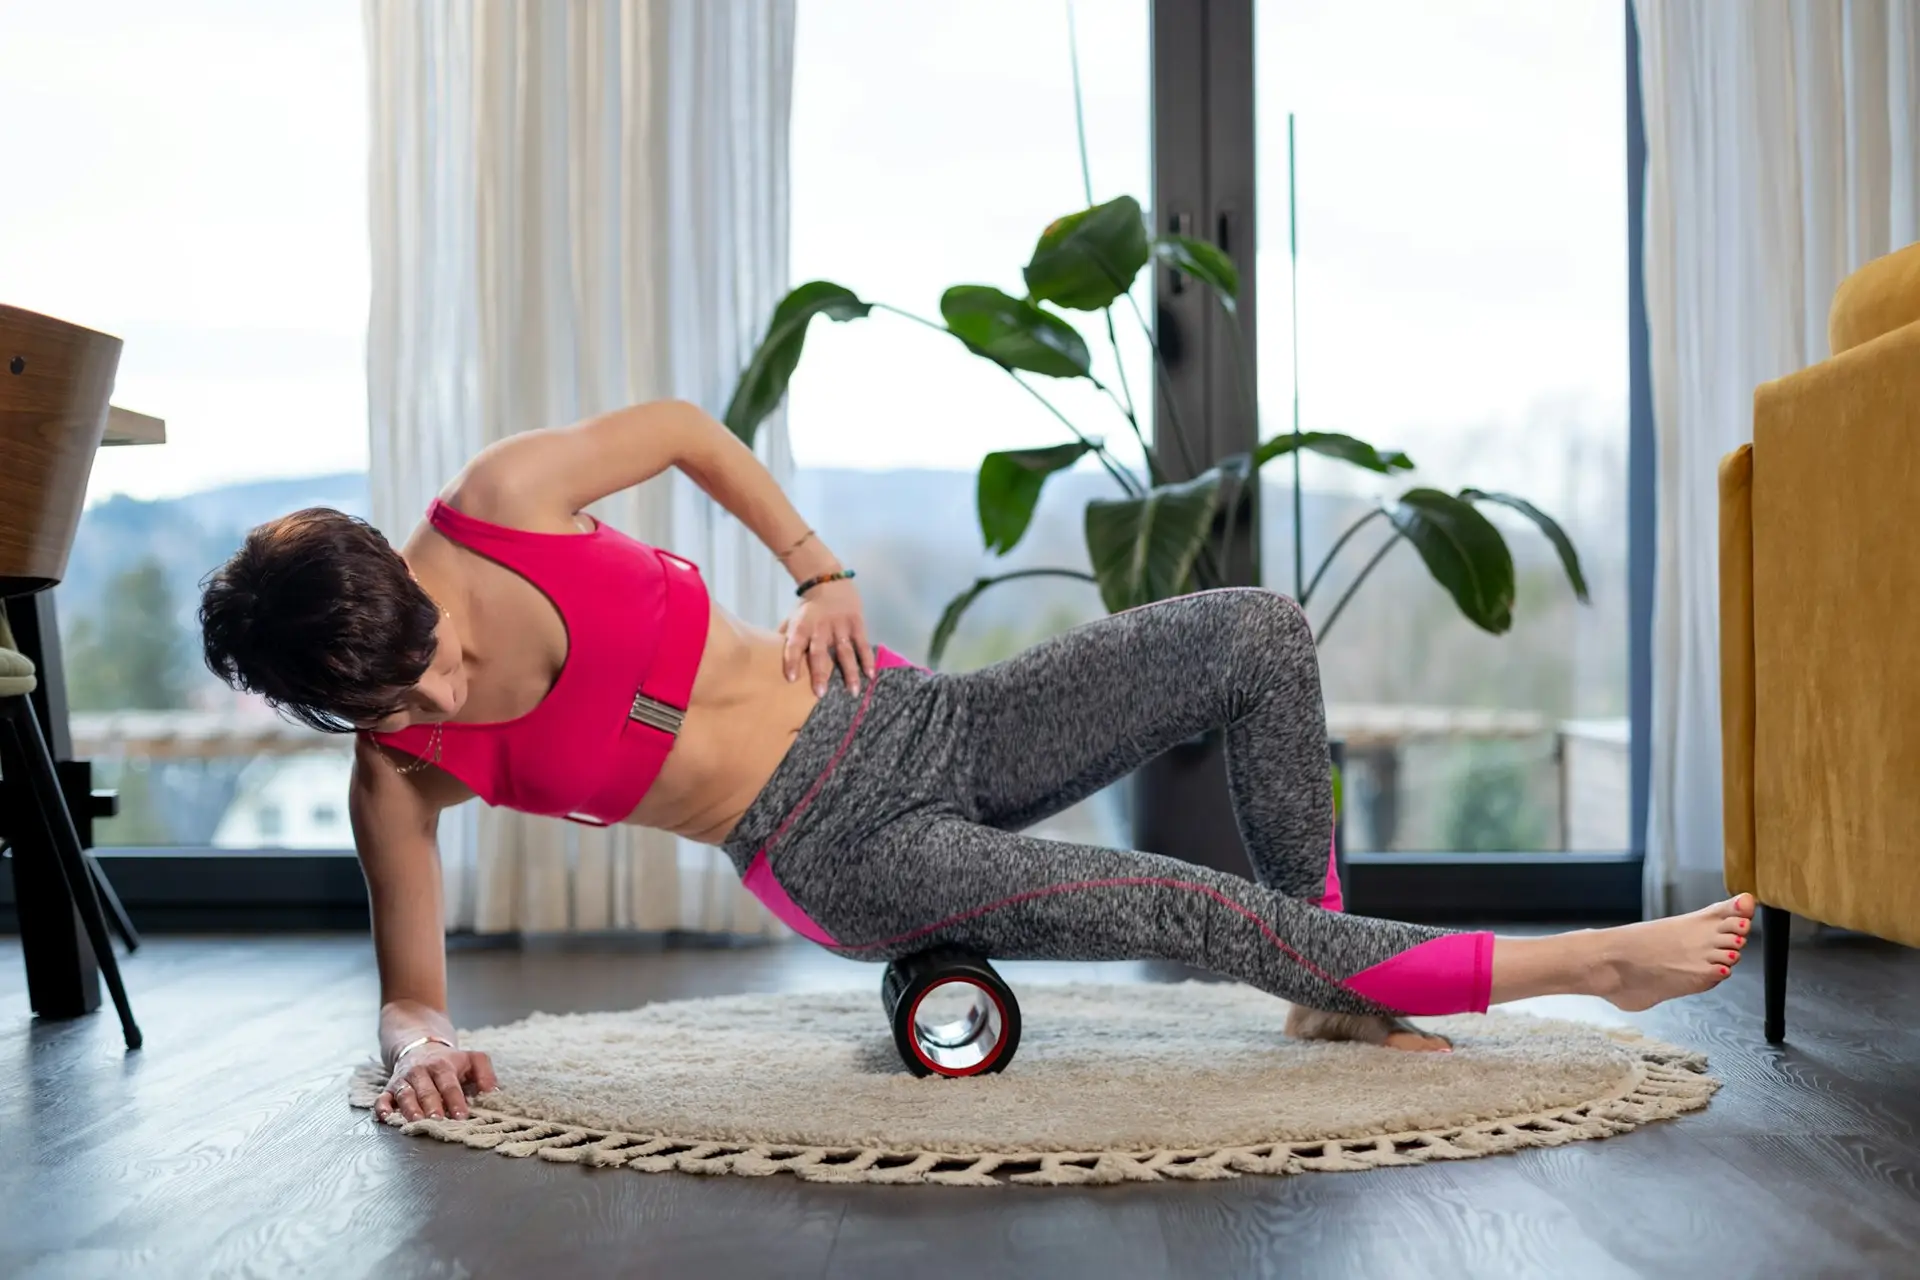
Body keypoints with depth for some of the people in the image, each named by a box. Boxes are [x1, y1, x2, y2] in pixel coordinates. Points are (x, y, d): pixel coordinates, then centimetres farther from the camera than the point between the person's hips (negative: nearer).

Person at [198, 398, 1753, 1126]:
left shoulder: (501, 502, -10)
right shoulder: (400, 771, -9)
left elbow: (681, 424, 7)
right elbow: (411, 980, 3)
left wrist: (818, 566, 1)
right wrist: (425, 1048, -19)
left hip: (909, 716, 3)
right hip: (845, 858, -3)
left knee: (1255, 631, -10)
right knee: (1177, 906, -22)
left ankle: (1336, 986, 9)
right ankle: (1581, 961, -5)